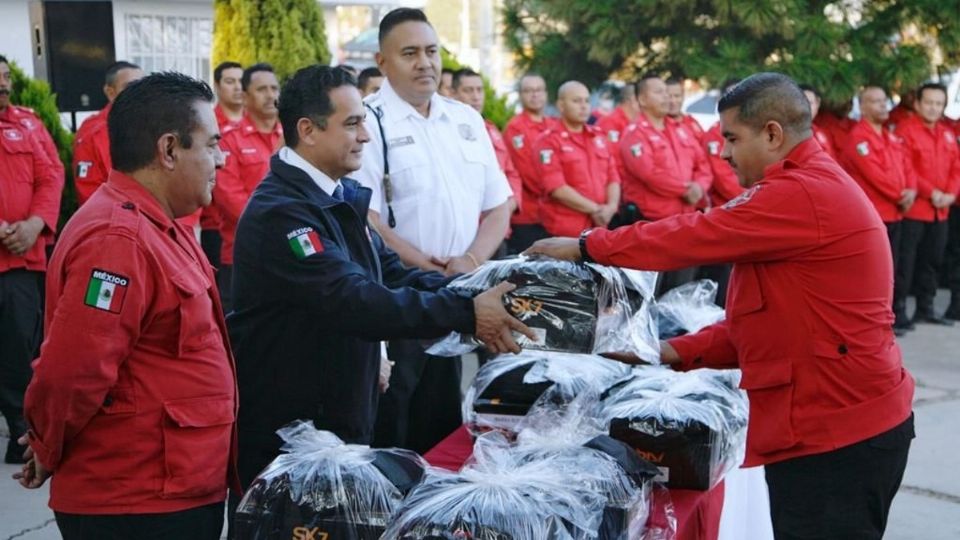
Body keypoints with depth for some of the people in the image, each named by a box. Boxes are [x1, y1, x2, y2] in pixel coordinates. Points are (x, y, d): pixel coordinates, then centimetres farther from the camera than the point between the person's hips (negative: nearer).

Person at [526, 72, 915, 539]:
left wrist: (586, 247, -7)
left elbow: (695, 237, -17)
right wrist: (679, 352, 9)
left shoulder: (803, 194, -17)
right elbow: (762, 320, 17)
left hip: (838, 436, -10)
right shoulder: (817, 184, 17)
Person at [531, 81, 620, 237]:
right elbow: (556, 187, -13)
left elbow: (613, 177, 13)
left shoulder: (599, 136, 15)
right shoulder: (549, 141, -5)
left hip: (602, 225, 6)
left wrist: (611, 207, -6)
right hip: (566, 229, -6)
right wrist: (594, 209, -13)